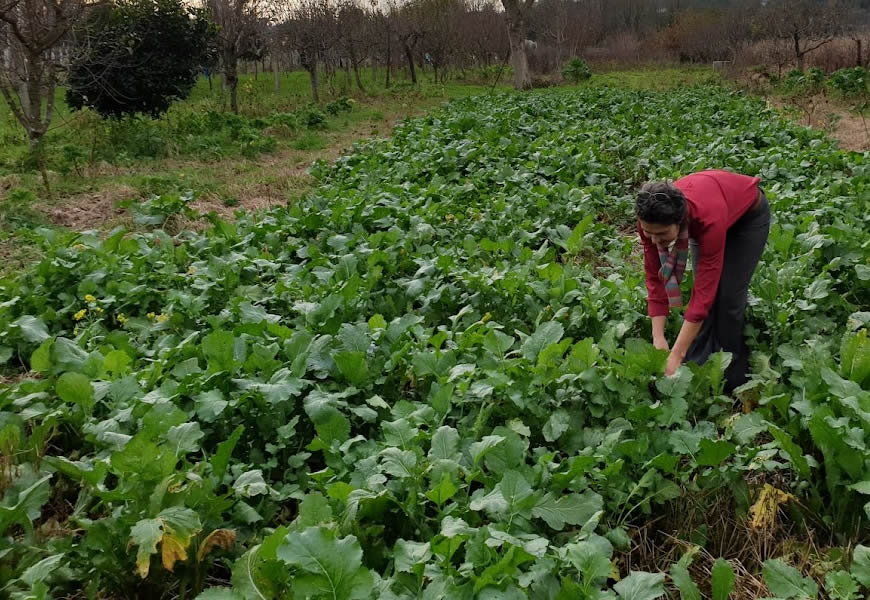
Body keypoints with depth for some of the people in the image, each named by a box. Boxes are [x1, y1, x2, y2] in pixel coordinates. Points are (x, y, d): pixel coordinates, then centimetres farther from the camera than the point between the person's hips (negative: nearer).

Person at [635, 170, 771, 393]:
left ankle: (731, 381, 5)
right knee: (705, 283, -8)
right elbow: (655, 278, -23)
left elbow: (703, 292, -43)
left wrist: (676, 355, -44)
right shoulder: (651, 218, -33)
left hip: (748, 213, -4)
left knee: (727, 296, -9)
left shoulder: (708, 218, -46)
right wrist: (658, 338, -29)